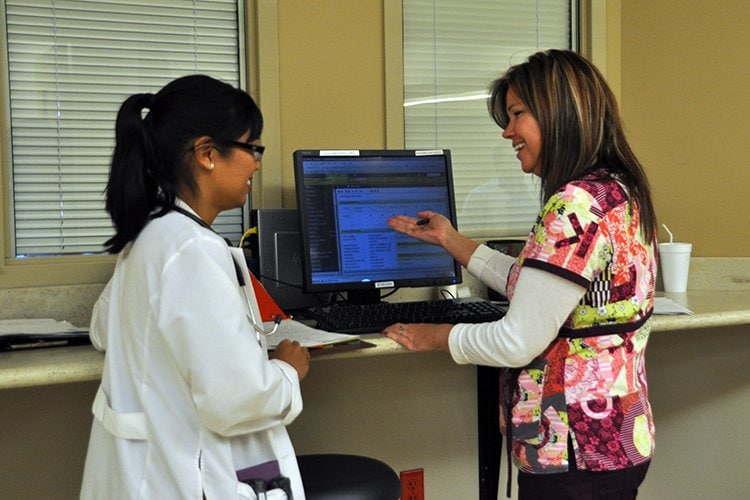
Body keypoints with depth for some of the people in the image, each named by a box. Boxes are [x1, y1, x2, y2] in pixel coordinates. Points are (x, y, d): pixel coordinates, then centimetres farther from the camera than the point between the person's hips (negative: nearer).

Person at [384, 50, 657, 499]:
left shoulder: (577, 205, -23)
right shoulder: (617, 192, 9)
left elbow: (518, 342, -22)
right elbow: (531, 287, 17)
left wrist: (435, 336, -5)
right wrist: (450, 239, 19)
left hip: (577, 452, -10)